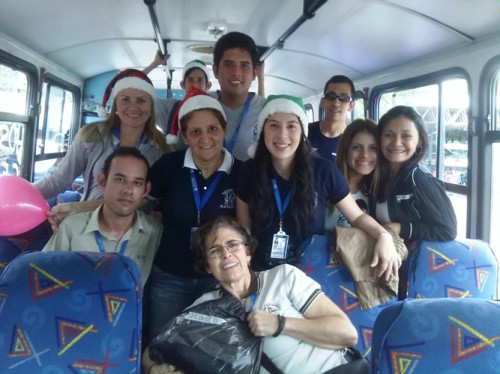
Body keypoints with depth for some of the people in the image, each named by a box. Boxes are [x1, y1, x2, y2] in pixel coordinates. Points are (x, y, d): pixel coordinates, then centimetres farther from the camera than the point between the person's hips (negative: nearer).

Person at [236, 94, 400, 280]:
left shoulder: (323, 170, -9)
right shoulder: (249, 171, -5)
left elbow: (357, 216, 2)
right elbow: (243, 232, 3)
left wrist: (383, 235, -16)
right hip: (263, 272, -1)